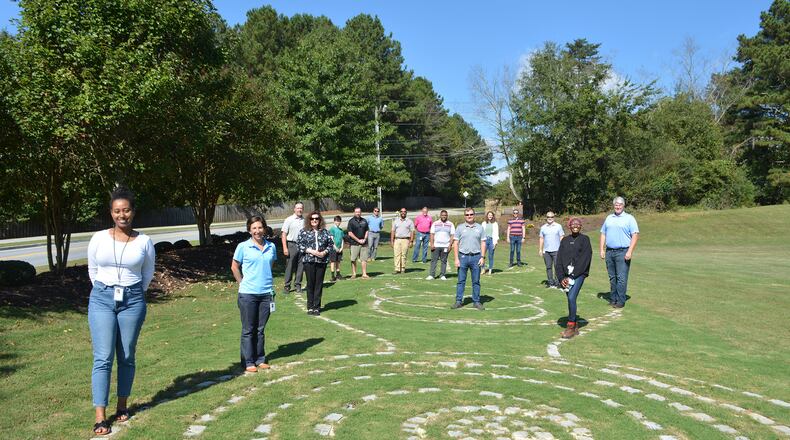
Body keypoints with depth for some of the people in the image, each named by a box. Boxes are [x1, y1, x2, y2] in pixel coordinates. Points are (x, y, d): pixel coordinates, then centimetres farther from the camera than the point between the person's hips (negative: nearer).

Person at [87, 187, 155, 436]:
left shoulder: (144, 242, -1)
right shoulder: (98, 238, 0)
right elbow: (92, 271, 13)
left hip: (132, 301, 0)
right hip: (101, 299, 0)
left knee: (127, 357, 8)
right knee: (103, 358, -5)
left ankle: (122, 405, 25)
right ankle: (100, 417, -1)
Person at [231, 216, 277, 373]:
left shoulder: (271, 247, 3)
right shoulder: (243, 247, -6)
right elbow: (234, 267, 4)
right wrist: (243, 283, 3)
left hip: (266, 293, 3)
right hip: (248, 294, -3)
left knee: (260, 329, 13)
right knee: (248, 330, 6)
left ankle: (260, 359, 23)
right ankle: (248, 362, 14)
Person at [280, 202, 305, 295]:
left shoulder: (305, 220, 7)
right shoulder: (289, 220, -1)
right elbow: (284, 234, -2)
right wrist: (285, 248, -9)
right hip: (291, 244, -3)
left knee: (300, 266, 6)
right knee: (289, 266, 0)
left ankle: (298, 285, 17)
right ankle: (287, 286, 8)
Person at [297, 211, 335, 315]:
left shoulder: (325, 232, 9)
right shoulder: (304, 232, 3)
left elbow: (331, 244, 10)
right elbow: (299, 244, -2)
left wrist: (324, 252, -8)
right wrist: (311, 251, -12)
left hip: (322, 261, 2)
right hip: (309, 261, -2)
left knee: (319, 284, 4)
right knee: (310, 283, 2)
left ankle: (317, 307, 11)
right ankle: (310, 307, 10)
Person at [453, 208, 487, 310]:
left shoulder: (480, 227, 8)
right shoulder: (460, 228, 5)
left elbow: (483, 243, 7)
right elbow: (456, 244, 3)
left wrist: (483, 257, -3)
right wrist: (456, 259, -5)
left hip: (476, 257, 1)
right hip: (463, 256, -1)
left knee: (476, 281, 6)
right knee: (461, 280, 2)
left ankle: (476, 301, 13)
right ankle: (458, 301, 8)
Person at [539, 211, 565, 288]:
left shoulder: (558, 226, 3)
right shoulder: (543, 227, 10)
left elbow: (561, 238, 2)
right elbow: (541, 239, 12)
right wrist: (540, 249, 7)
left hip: (556, 250, -3)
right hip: (546, 251, 3)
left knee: (557, 267, -3)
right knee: (548, 267, 6)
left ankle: (557, 283, 3)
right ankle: (550, 283, 13)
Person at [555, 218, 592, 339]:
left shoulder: (584, 239, 0)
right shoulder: (565, 240, 11)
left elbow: (585, 259, -9)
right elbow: (559, 259, 7)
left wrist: (572, 276, -13)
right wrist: (561, 277, -5)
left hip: (579, 274, -4)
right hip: (566, 275, 4)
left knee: (571, 298, -16)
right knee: (570, 300, 6)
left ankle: (571, 326, -6)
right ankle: (575, 326, 17)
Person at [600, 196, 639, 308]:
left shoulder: (629, 218, 0)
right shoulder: (609, 218, 15)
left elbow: (635, 235, -6)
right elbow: (603, 234, 17)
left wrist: (630, 252, -15)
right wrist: (602, 249, 7)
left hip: (622, 252, -5)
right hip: (609, 252, 5)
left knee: (621, 278, -6)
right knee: (612, 278, 10)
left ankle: (621, 301, 0)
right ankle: (613, 299, 18)